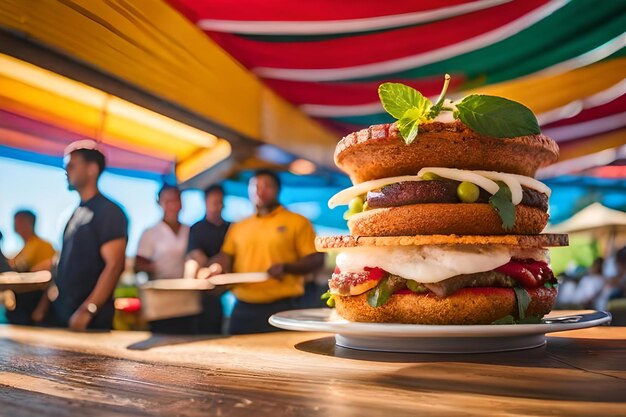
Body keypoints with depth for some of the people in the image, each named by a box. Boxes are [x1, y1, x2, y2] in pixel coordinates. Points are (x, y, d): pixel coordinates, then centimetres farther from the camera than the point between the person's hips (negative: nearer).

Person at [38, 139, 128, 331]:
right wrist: (45, 304, 15)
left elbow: (114, 266, -18)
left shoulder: (109, 212, -11)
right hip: (60, 313, 7)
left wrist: (87, 310, -24)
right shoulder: (75, 213, 13)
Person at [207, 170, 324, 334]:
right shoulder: (238, 227, 16)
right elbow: (226, 257, 18)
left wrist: (286, 267, -17)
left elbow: (316, 260, -2)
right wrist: (219, 270, -4)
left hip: (281, 307, -4)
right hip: (243, 308, 4)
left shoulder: (297, 222, 2)